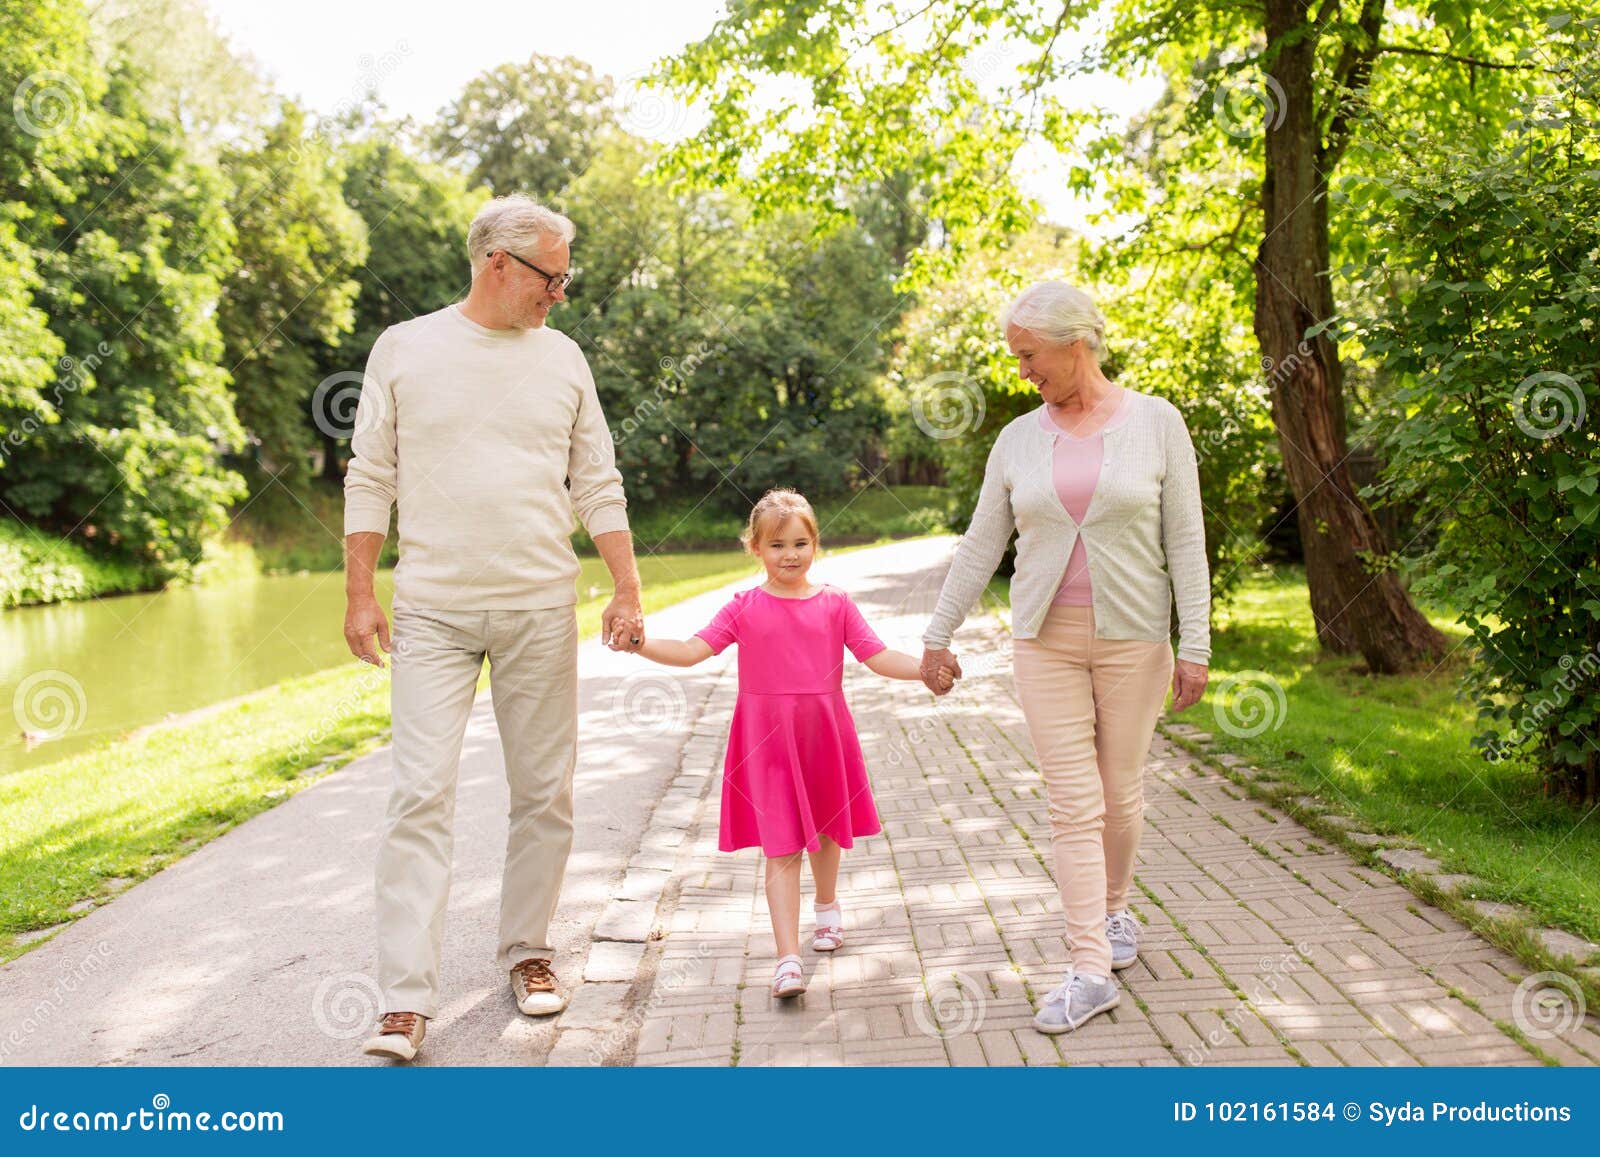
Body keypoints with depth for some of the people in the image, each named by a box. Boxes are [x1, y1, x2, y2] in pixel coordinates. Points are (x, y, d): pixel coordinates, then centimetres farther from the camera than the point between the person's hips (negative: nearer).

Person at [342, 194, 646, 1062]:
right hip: (432, 610, -2)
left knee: (545, 795, 7)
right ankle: (406, 1000, -2)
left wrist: (628, 592, 3)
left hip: (540, 610, 2)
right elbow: (370, 479, 5)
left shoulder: (561, 358, 9)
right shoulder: (405, 348, 4)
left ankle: (528, 952, 24)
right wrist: (359, 594, -1)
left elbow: (598, 487, 10)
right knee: (421, 796, -7)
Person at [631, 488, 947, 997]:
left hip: (824, 735, 2)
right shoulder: (745, 608, -1)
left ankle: (827, 906, 50)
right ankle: (788, 959, -6)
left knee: (825, 830, 22)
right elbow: (691, 651, -7)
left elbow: (879, 657, -1)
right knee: (781, 850, -6)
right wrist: (640, 642, -22)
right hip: (767, 742, -2)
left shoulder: (835, 603, 1)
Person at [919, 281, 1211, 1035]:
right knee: (1073, 802, -3)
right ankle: (1090, 971, 0)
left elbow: (1186, 542, -4)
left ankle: (1114, 909, 36)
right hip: (1045, 640, 1)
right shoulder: (1019, 439, 3)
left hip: (1132, 637, -1)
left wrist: (1195, 645, -9)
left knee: (1120, 793, 8)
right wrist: (938, 634, 10)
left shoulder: (1156, 423, -3)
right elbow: (980, 546, 8)